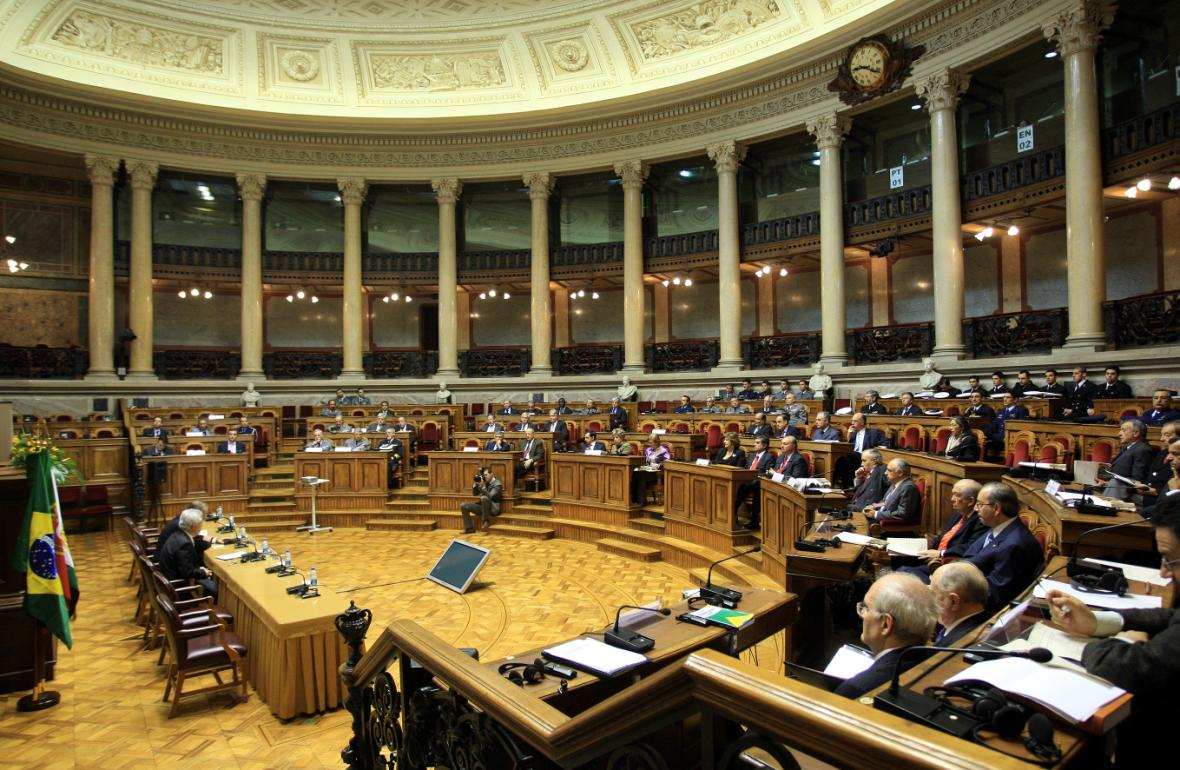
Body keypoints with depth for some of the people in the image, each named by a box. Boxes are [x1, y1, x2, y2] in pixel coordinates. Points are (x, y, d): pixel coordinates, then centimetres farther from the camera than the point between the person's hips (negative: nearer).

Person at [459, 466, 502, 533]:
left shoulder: (497, 484, -10)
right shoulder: (485, 483, 13)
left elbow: (490, 496, -23)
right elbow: (475, 494, 14)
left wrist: (482, 486, -25)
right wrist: (475, 484, -2)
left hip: (493, 508, -8)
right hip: (483, 507, 8)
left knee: (484, 497, -38)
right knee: (463, 506, -2)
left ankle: (486, 520, -21)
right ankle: (469, 528, -2)